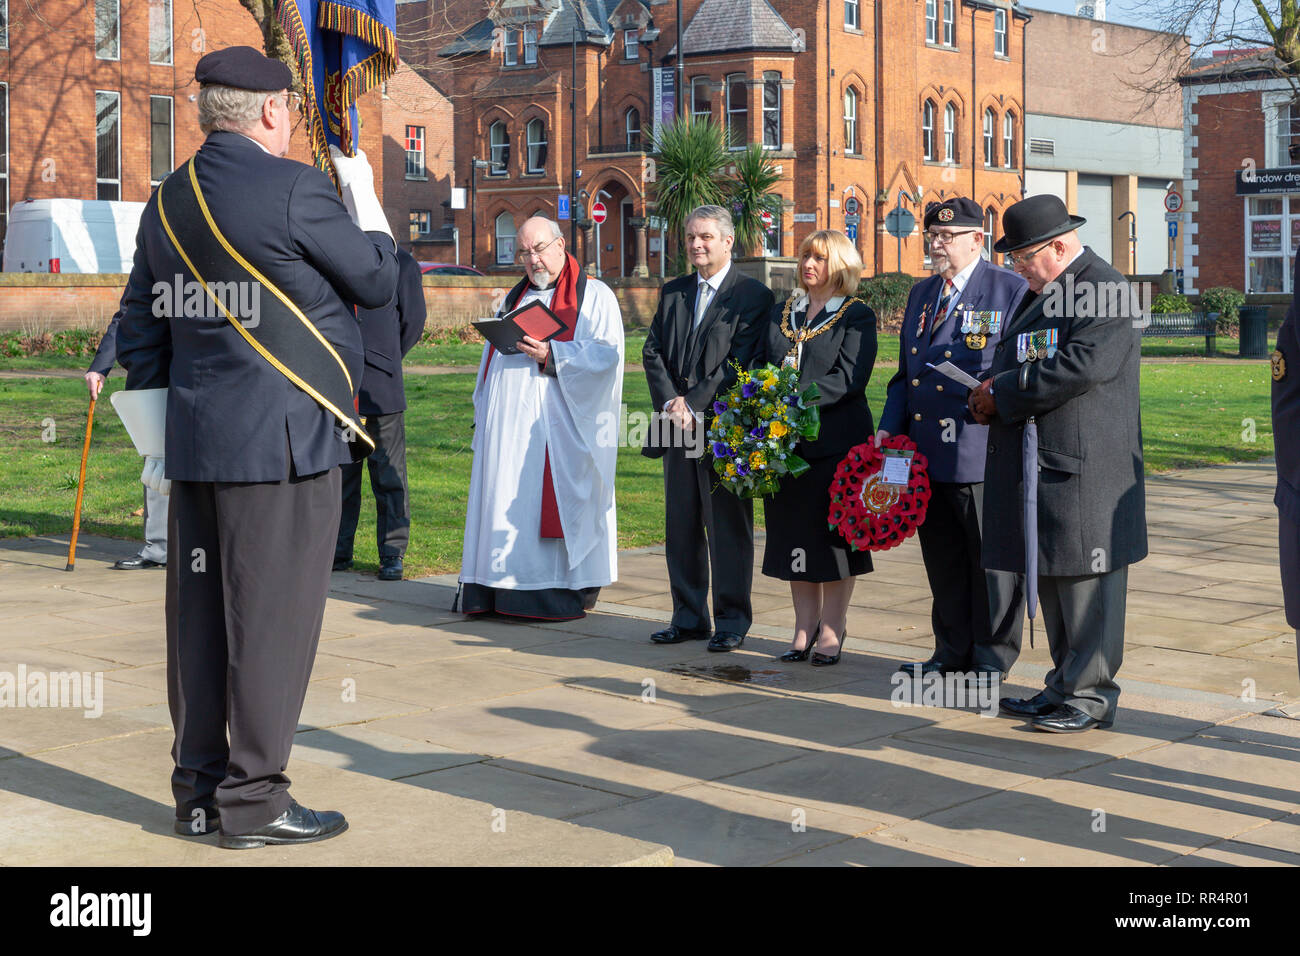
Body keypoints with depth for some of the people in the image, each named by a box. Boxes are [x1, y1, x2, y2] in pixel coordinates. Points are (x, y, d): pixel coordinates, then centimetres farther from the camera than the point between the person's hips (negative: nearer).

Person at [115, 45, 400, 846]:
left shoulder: (168, 203, 11)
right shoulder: (296, 189, -12)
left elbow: (140, 333, 15)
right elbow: (378, 282, 0)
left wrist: (167, 428, 24)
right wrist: (365, 196, 15)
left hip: (195, 444, 8)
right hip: (284, 443, -7)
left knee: (199, 614, 11)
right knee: (272, 617, -1)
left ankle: (199, 790, 21)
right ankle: (253, 799, 3)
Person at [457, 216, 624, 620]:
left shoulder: (594, 296, 2)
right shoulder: (515, 297, 22)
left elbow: (605, 356, -11)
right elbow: (491, 356, 23)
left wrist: (550, 355, -22)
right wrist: (484, 416, 12)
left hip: (557, 427, -6)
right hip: (507, 427, 6)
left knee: (551, 505, -6)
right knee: (505, 504, 4)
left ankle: (564, 589, -1)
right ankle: (494, 589, 8)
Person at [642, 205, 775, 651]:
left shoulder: (753, 296, -4)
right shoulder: (673, 293, 15)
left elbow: (740, 363, -11)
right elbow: (653, 352, 9)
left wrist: (695, 405, -15)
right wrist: (671, 403, -8)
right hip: (680, 428, 6)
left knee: (729, 527, 1)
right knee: (681, 526, 10)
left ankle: (732, 621, 9)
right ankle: (688, 617, 19)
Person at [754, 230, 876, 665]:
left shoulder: (857, 316, -2)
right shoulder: (781, 313, 15)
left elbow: (849, 379, -13)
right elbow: (759, 365, 16)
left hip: (835, 440, -5)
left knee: (834, 535, 0)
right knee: (793, 532, 7)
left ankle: (832, 631, 8)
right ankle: (805, 628, 16)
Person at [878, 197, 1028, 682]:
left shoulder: (1011, 290, -3)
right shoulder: (921, 293, 18)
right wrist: (890, 426, 11)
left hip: (981, 452, -6)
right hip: (926, 452, 7)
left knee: (991, 559, 2)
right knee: (942, 560, 13)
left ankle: (992, 660, 12)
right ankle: (952, 652, 25)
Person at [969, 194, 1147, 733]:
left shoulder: (1104, 290, -10)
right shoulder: (1037, 294, 20)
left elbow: (1085, 365, -23)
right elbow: (1011, 366, 26)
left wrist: (1002, 392, -15)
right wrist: (988, 399, 3)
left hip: (1083, 465, -9)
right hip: (1038, 464, 10)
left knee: (1085, 577, -4)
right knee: (1050, 575, 13)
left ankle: (1091, 696, 3)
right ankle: (1064, 685, 22)